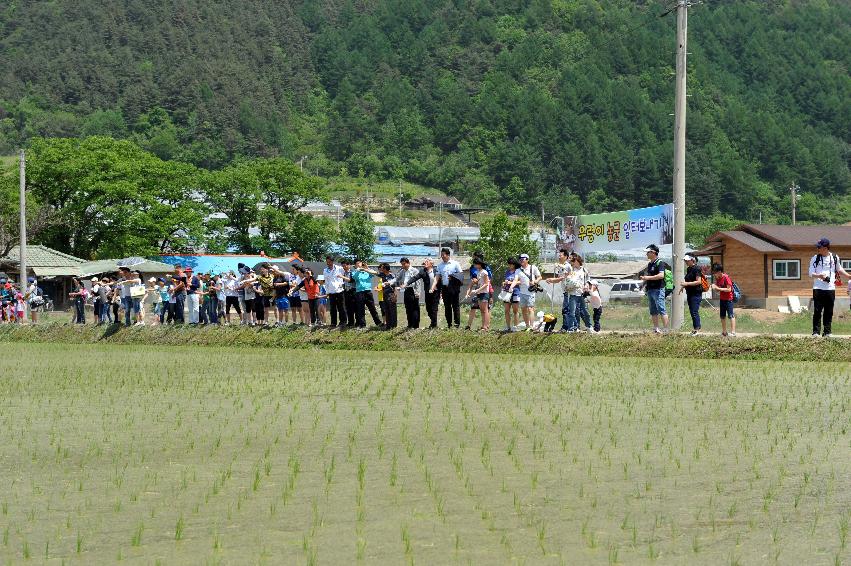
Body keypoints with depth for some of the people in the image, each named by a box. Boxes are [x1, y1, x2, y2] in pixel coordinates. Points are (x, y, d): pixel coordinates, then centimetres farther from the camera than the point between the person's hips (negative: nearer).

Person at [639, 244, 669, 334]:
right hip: (650, 289, 9)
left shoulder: (660, 263, -10)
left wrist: (648, 278, -21)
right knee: (653, 312, 10)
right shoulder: (649, 264, 18)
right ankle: (656, 329, 14)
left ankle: (666, 329, -13)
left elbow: (661, 275, -23)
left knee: (661, 310, -12)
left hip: (658, 289, -9)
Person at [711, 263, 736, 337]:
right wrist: (715, 286, -7)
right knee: (722, 316, 12)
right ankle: (724, 332, 19)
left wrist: (718, 288, -23)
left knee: (731, 315, -8)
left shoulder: (726, 278, -17)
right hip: (722, 299, 9)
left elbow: (729, 289, -22)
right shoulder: (718, 279, 6)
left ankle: (733, 332, -9)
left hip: (728, 299, -9)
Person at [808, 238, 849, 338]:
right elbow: (811, 274, 0)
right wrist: (819, 276, -19)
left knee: (829, 312, 3)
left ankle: (827, 332, 8)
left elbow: (839, 269, 24)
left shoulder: (835, 258, 7)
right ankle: (816, 332, -3)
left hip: (830, 288, 2)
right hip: (818, 289, -2)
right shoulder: (815, 259, 3)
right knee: (817, 311, -5)